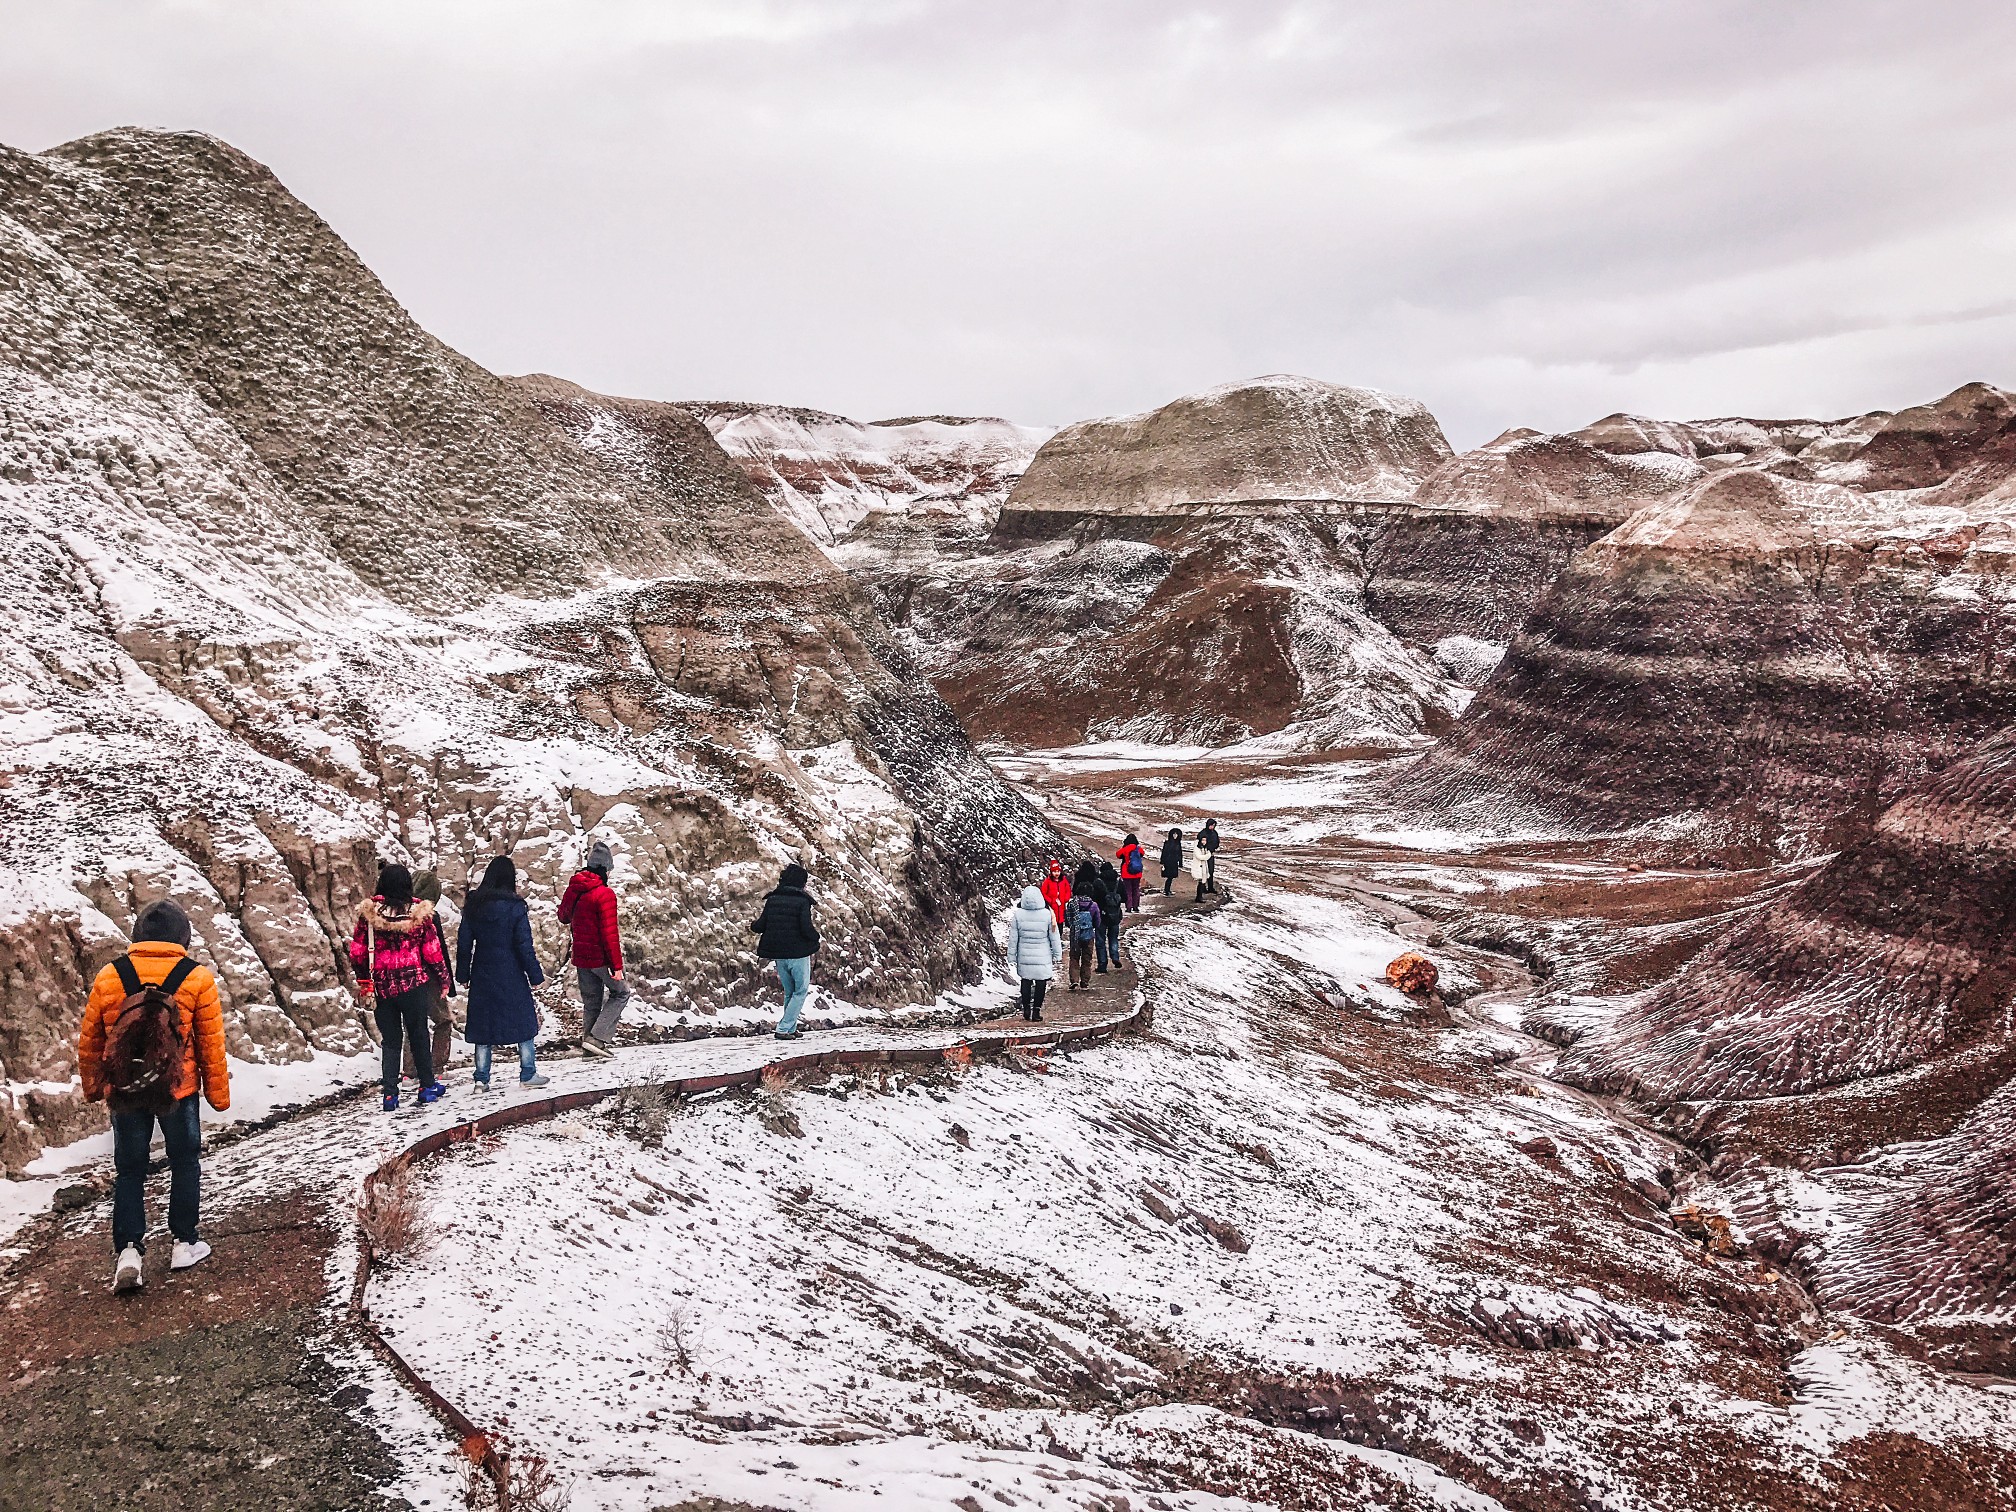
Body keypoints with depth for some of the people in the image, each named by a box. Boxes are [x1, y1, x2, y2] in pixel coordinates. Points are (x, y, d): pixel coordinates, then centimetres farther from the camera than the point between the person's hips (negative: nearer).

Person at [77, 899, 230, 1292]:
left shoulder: (109, 977, -2)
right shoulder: (197, 978, -9)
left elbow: (89, 1040, 6)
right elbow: (212, 1043, -5)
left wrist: (93, 1086, 21)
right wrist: (218, 1093, 5)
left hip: (124, 1093, 2)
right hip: (178, 1091, -1)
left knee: (129, 1171, 12)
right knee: (185, 1164, 15)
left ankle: (128, 1250, 1)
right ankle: (184, 1244, 20)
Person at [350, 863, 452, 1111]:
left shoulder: (368, 912, -4)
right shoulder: (419, 913, -7)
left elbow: (357, 953, 1)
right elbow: (433, 951, -3)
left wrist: (364, 983, 16)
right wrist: (443, 980, 10)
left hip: (381, 986, 1)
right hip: (414, 984, -1)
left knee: (389, 1040, 10)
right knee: (418, 1035, 12)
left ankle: (389, 1093, 6)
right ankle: (427, 1086, 20)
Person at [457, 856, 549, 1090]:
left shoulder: (473, 905, 1)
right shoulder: (515, 907, -11)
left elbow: (464, 943, 5)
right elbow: (524, 945, -10)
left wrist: (463, 974, 13)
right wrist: (535, 975, -3)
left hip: (482, 975, 4)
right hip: (511, 975, -4)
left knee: (483, 1022, 10)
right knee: (524, 1020, 8)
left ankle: (482, 1077, 10)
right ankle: (528, 1074, 10)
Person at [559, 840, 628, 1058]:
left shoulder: (573, 888, 3)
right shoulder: (605, 894, -19)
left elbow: (564, 917, 21)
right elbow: (609, 933, -20)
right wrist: (617, 965, -17)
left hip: (581, 956, 7)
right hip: (601, 957, -7)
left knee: (591, 1001, 18)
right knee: (620, 992, 9)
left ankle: (589, 1040, 22)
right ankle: (597, 1038, -1)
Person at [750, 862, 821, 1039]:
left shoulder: (772, 899, 4)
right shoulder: (802, 901, -12)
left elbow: (760, 926, 3)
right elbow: (806, 928, -19)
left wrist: (753, 925, 26)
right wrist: (816, 935, 2)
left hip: (778, 954, 6)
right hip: (798, 954, -6)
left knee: (789, 992, 19)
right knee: (800, 991, 5)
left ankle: (791, 1028, 21)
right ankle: (784, 1028, -4)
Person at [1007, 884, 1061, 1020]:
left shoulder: (1018, 914, -9)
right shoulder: (1048, 915, -10)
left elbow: (1013, 938, -3)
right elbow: (1054, 937, -3)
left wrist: (1012, 957, 7)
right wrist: (1057, 955, 9)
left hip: (1024, 957, 1)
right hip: (1043, 958, -1)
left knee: (1026, 981, 17)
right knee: (1041, 983, 9)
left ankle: (1026, 1008, 18)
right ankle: (1036, 1010, 9)